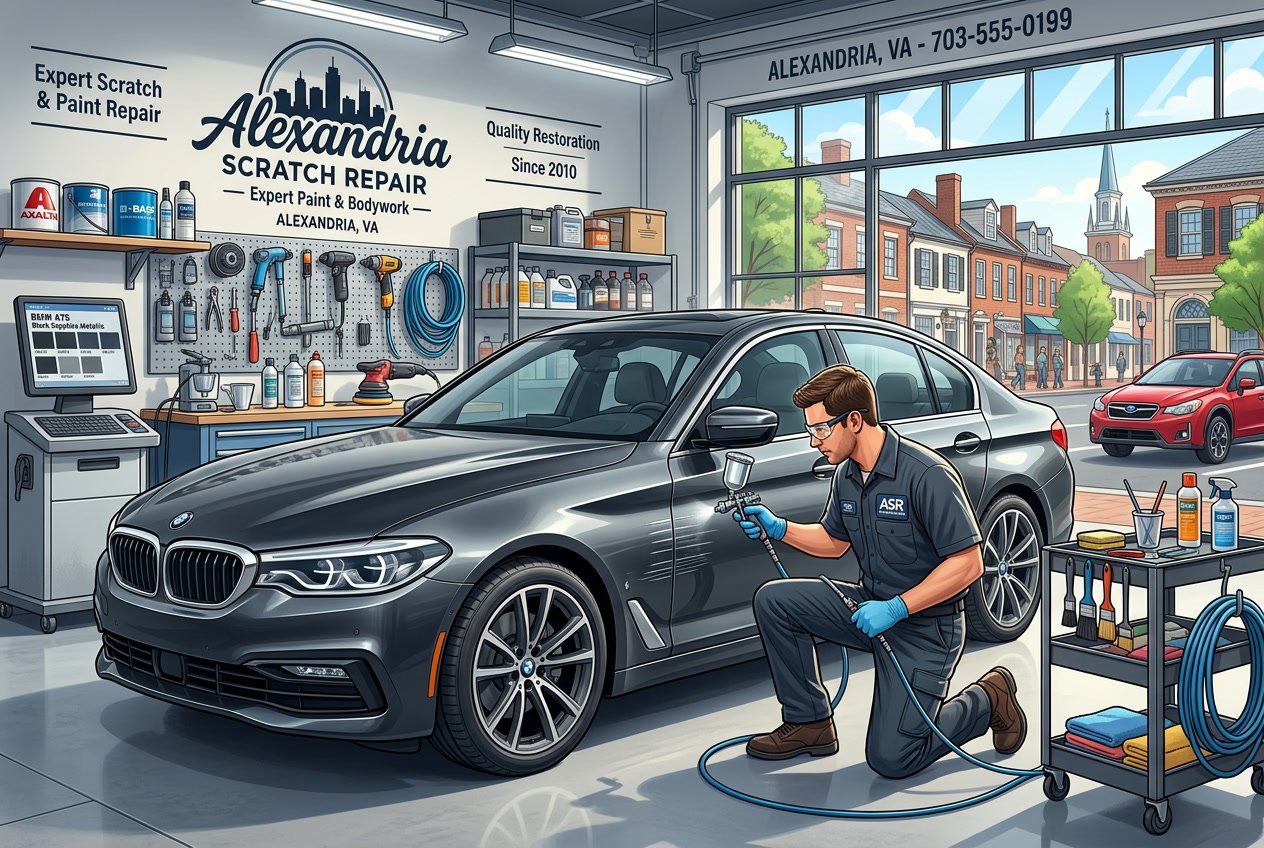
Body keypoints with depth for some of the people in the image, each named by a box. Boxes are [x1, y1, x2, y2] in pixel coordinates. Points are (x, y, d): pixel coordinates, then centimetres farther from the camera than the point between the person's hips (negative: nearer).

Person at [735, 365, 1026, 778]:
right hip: (871, 604, 8)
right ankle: (809, 723, 5)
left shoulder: (927, 475, -24)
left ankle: (987, 700, 13)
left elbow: (968, 563, -23)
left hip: (925, 624, -8)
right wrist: (778, 528, 2)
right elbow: (834, 541, 18)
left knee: (890, 758, -12)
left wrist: (896, 608, -25)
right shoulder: (846, 475, 2)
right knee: (773, 600, -7)